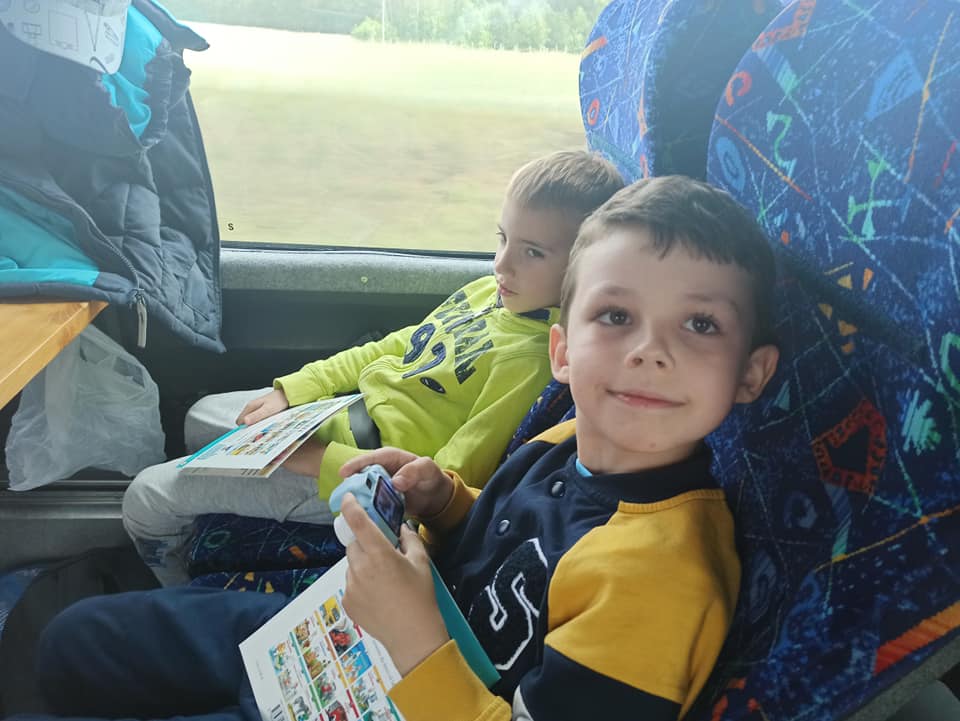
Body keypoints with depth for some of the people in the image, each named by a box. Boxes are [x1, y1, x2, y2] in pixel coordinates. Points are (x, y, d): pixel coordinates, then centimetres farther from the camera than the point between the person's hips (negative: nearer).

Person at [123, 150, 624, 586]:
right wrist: (291, 392, 5)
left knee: (146, 498, 1)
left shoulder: (532, 357, -27)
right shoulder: (488, 291, -2)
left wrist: (322, 461, -24)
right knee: (202, 417, 27)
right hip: (350, 409, 9)